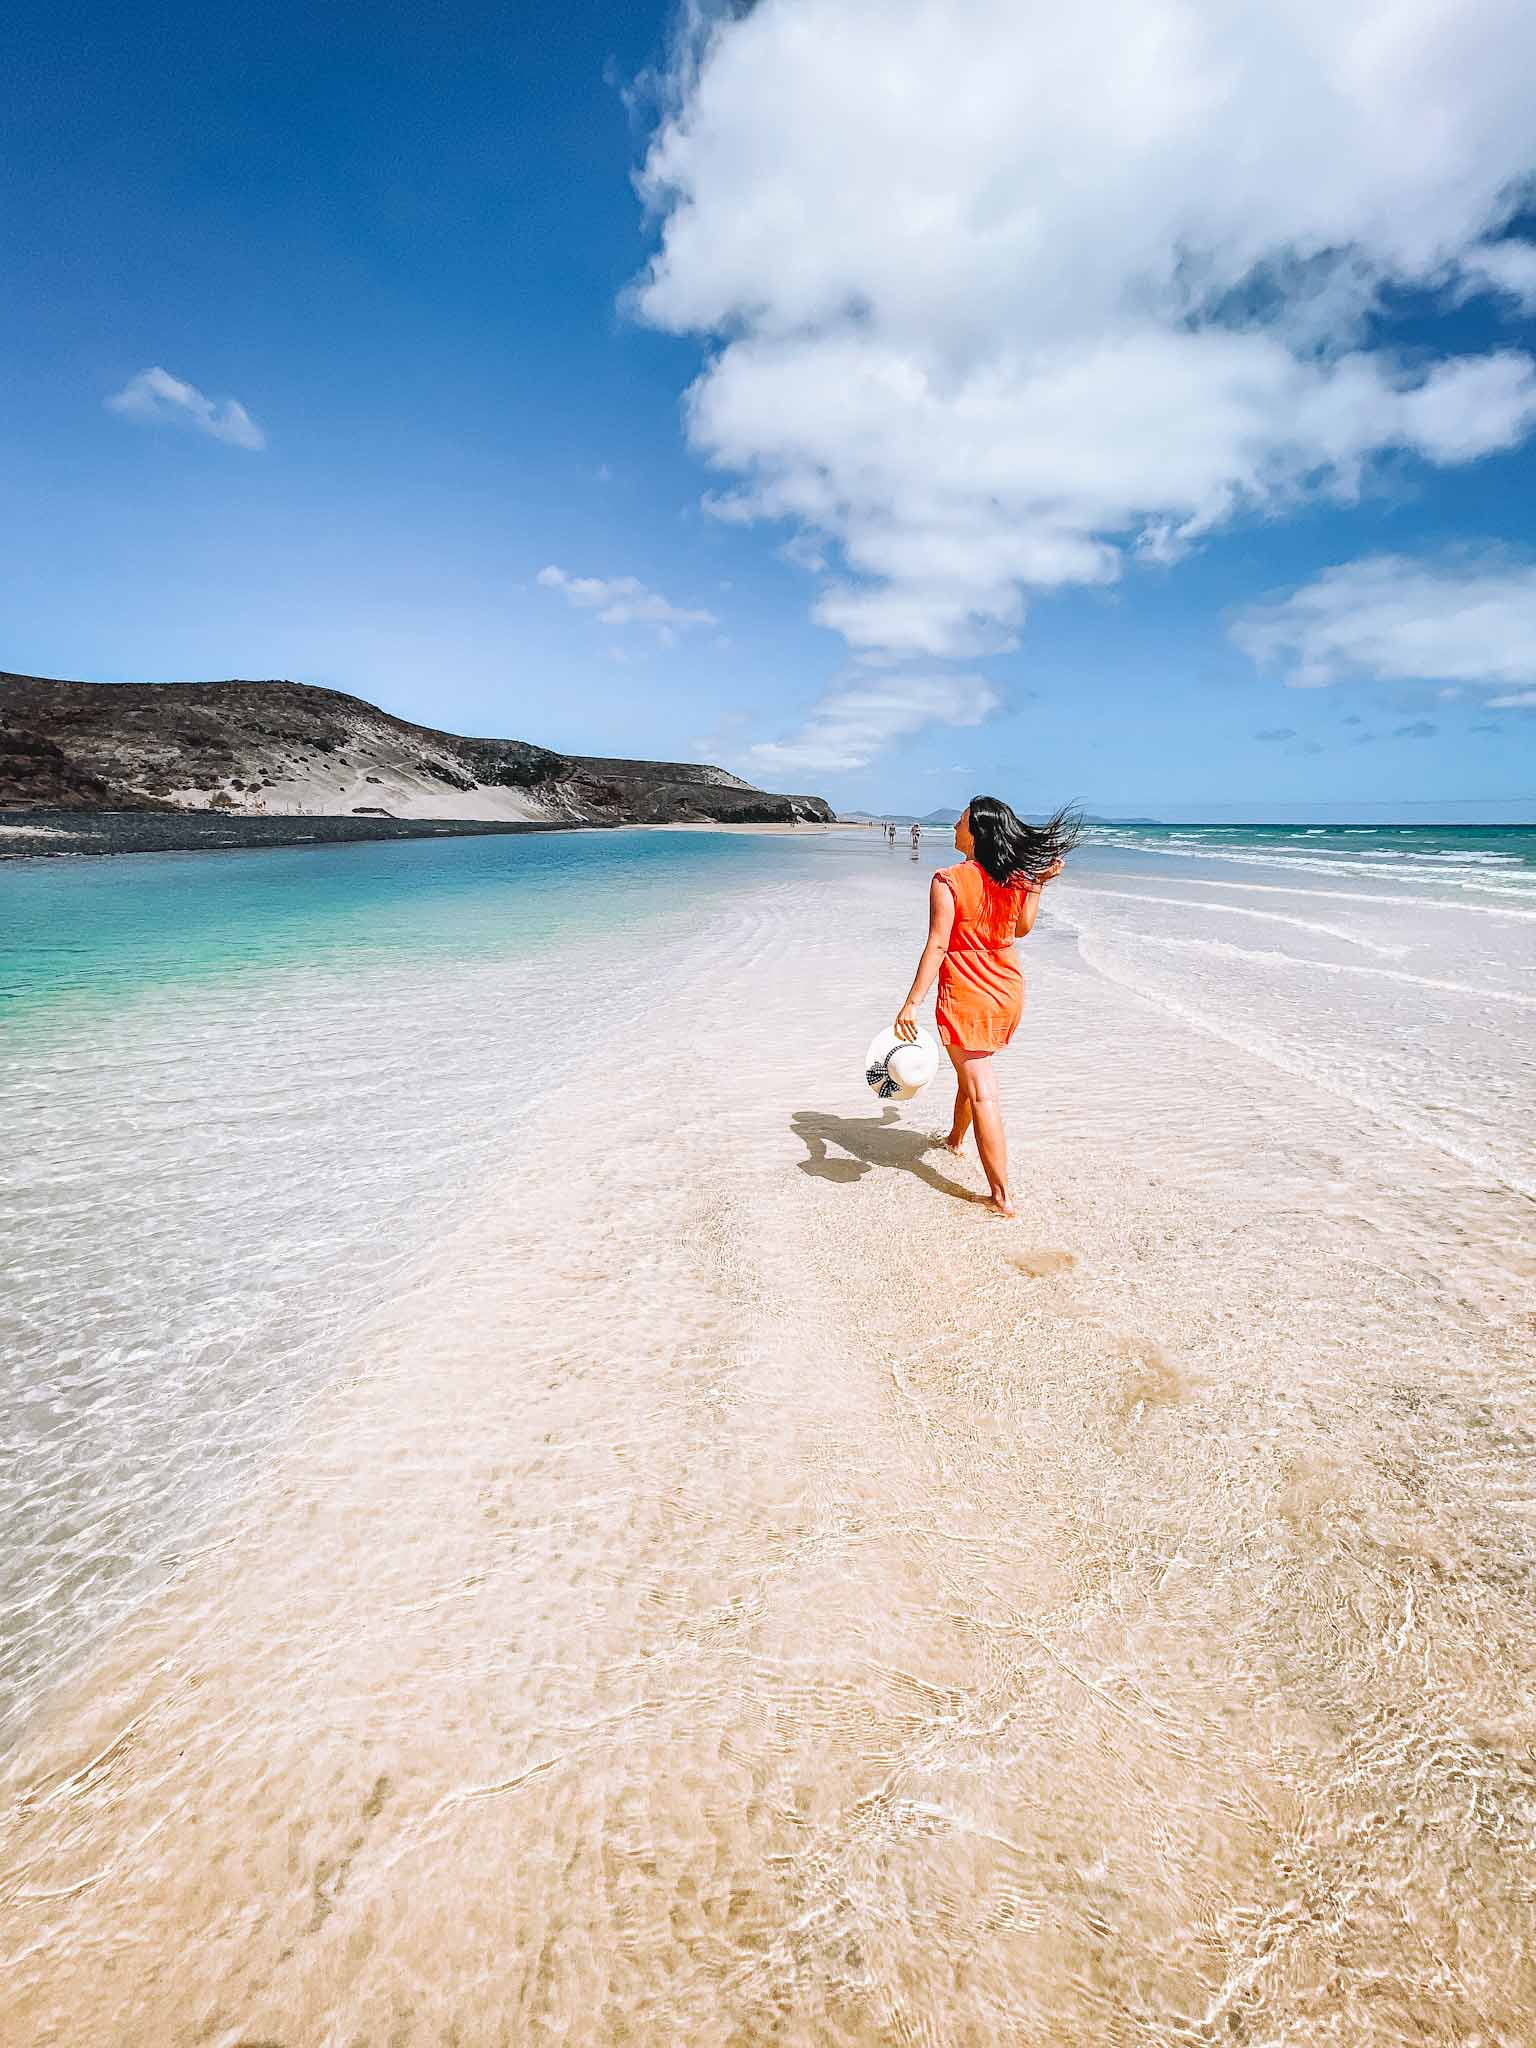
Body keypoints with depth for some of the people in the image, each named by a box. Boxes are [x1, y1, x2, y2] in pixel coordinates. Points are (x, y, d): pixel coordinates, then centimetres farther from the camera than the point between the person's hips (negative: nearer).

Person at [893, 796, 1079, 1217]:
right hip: (1009, 994, 7)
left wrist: (912, 1004, -22)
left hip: (966, 998, -7)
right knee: (972, 1071, 29)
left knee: (981, 1092, -2)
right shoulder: (1016, 878, 0)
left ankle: (1002, 1196, -1)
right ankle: (956, 1138, 53)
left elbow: (937, 946, -23)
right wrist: (1040, 883, 24)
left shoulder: (948, 881, -18)